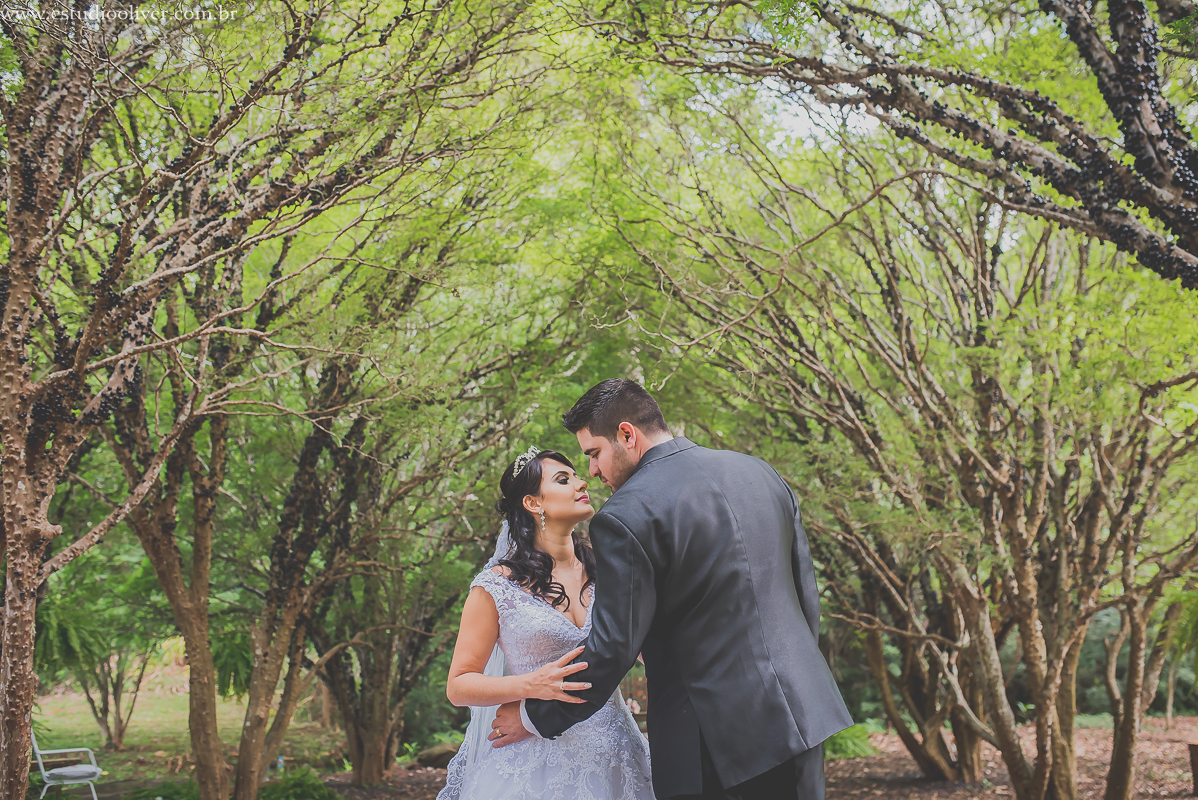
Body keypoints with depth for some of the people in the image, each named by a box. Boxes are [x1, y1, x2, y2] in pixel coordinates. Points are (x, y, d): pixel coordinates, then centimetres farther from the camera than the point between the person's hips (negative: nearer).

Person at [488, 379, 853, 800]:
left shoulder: (625, 517, -13)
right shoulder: (760, 473, 8)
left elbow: (612, 647, -12)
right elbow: (806, 593, 14)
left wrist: (536, 718, 0)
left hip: (714, 737, -7)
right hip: (802, 709, 7)